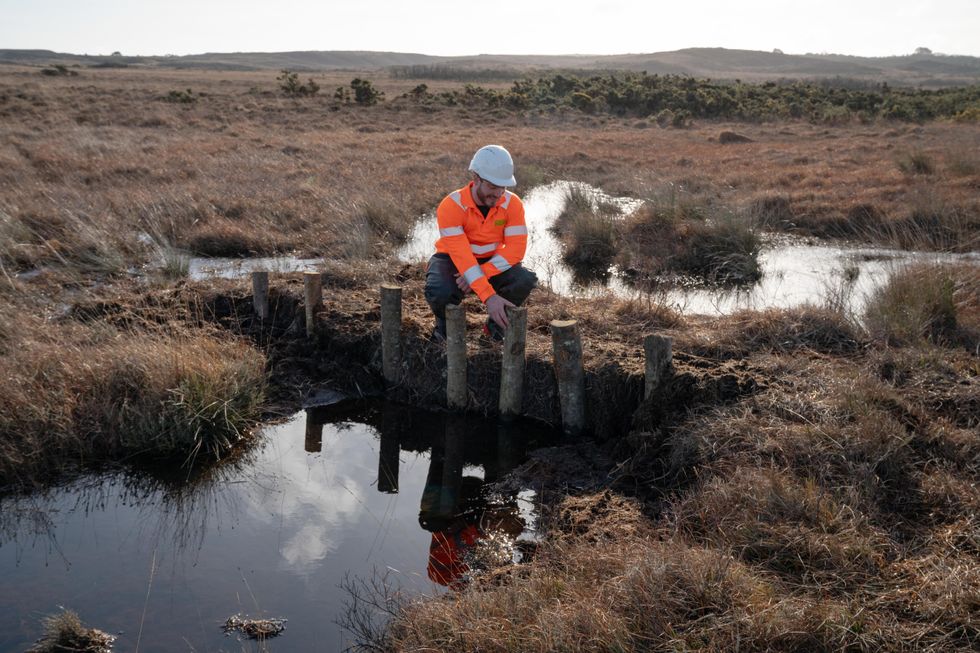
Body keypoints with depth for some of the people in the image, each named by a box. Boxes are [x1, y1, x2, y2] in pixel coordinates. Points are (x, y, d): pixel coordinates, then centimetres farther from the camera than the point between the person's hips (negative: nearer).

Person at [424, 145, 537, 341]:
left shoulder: (512, 204, -17)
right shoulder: (451, 206, -27)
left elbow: (515, 249, -21)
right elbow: (461, 255, -35)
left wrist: (481, 274, -33)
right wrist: (489, 296, -44)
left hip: (492, 263, 3)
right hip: (453, 261, -3)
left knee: (526, 281, -26)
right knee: (439, 292, -36)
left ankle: (496, 322, 3)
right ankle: (446, 322, 2)